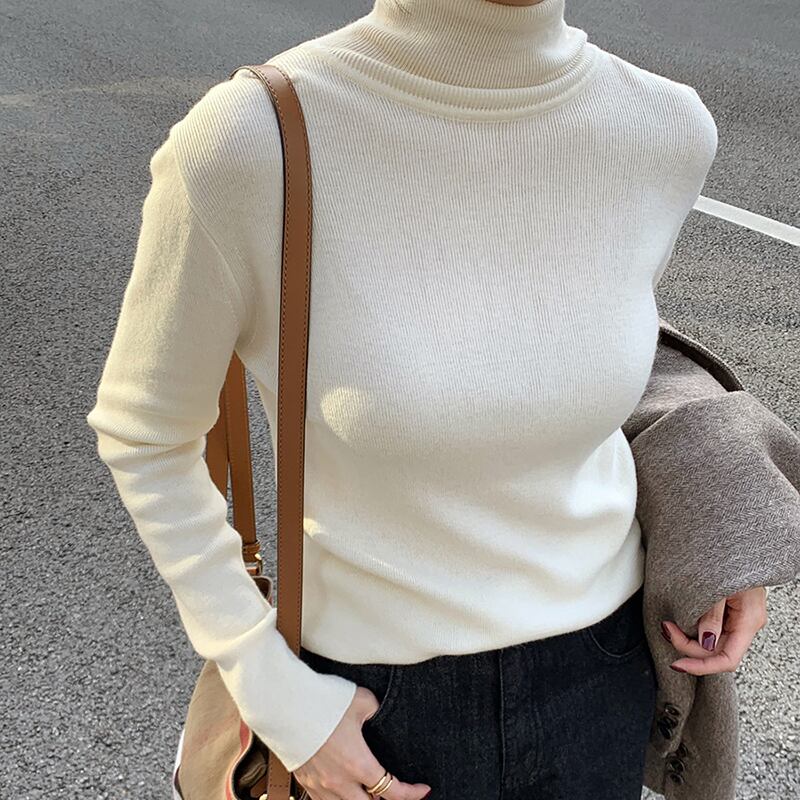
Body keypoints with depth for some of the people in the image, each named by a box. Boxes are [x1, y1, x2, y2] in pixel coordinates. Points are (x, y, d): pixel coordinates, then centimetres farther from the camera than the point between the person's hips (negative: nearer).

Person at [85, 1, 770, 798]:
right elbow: (143, 433, -12)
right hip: (377, 693, -3)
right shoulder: (248, 142, -28)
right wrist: (273, 693, -12)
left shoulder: (660, 130, -15)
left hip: (590, 661, 4)